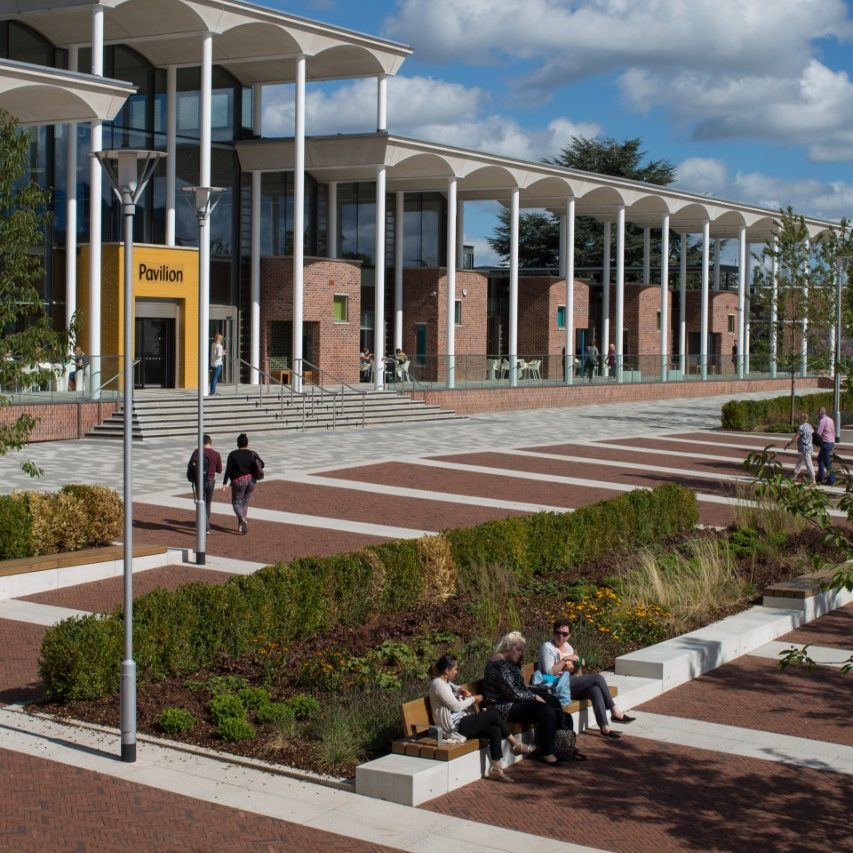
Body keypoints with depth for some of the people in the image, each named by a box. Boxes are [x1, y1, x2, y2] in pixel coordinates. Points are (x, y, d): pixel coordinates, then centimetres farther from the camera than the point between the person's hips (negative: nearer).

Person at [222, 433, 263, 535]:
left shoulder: (232, 454, -5)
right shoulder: (252, 454, 2)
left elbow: (228, 470, -9)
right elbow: (261, 464, 1)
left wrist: (225, 483, -8)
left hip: (238, 481, -3)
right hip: (251, 481, 3)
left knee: (236, 503, 7)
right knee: (245, 502, 16)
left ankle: (243, 520, -21)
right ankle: (240, 526, 17)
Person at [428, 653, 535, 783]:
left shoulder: (445, 682, 14)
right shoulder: (438, 684, -15)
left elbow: (453, 687, 39)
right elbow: (456, 706, -19)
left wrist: (460, 690, 15)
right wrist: (473, 699, -4)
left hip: (461, 723, 10)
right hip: (454, 727, -10)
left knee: (495, 730, -8)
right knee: (493, 713, -11)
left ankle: (496, 769, -9)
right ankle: (515, 744, 3)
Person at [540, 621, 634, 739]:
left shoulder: (568, 647, 16)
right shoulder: (547, 647, -7)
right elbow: (549, 672, -18)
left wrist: (576, 667, -1)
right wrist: (565, 659, -21)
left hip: (570, 684, 8)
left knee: (595, 690, -24)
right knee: (597, 677, -19)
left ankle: (604, 727, -29)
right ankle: (615, 712, -9)